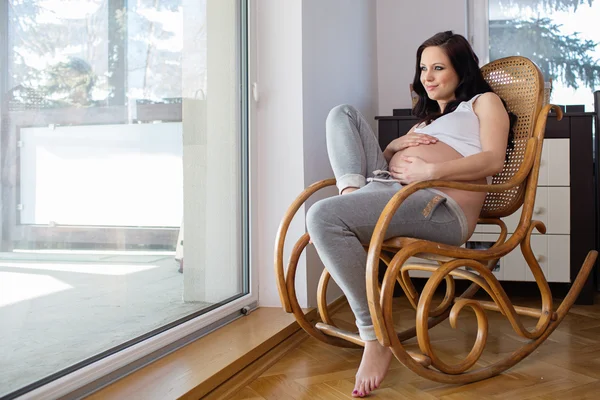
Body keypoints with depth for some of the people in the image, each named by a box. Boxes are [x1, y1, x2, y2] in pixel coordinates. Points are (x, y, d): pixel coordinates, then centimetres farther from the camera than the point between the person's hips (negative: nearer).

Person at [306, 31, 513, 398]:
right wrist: (396, 144, 7)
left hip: (441, 206, -8)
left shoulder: (484, 102, 18)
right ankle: (352, 192, -17)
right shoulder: (425, 117, 37)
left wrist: (430, 170, -14)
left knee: (323, 216, -32)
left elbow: (494, 160, -2)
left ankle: (376, 337, -23)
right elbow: (385, 158, 30)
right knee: (344, 114, 9)